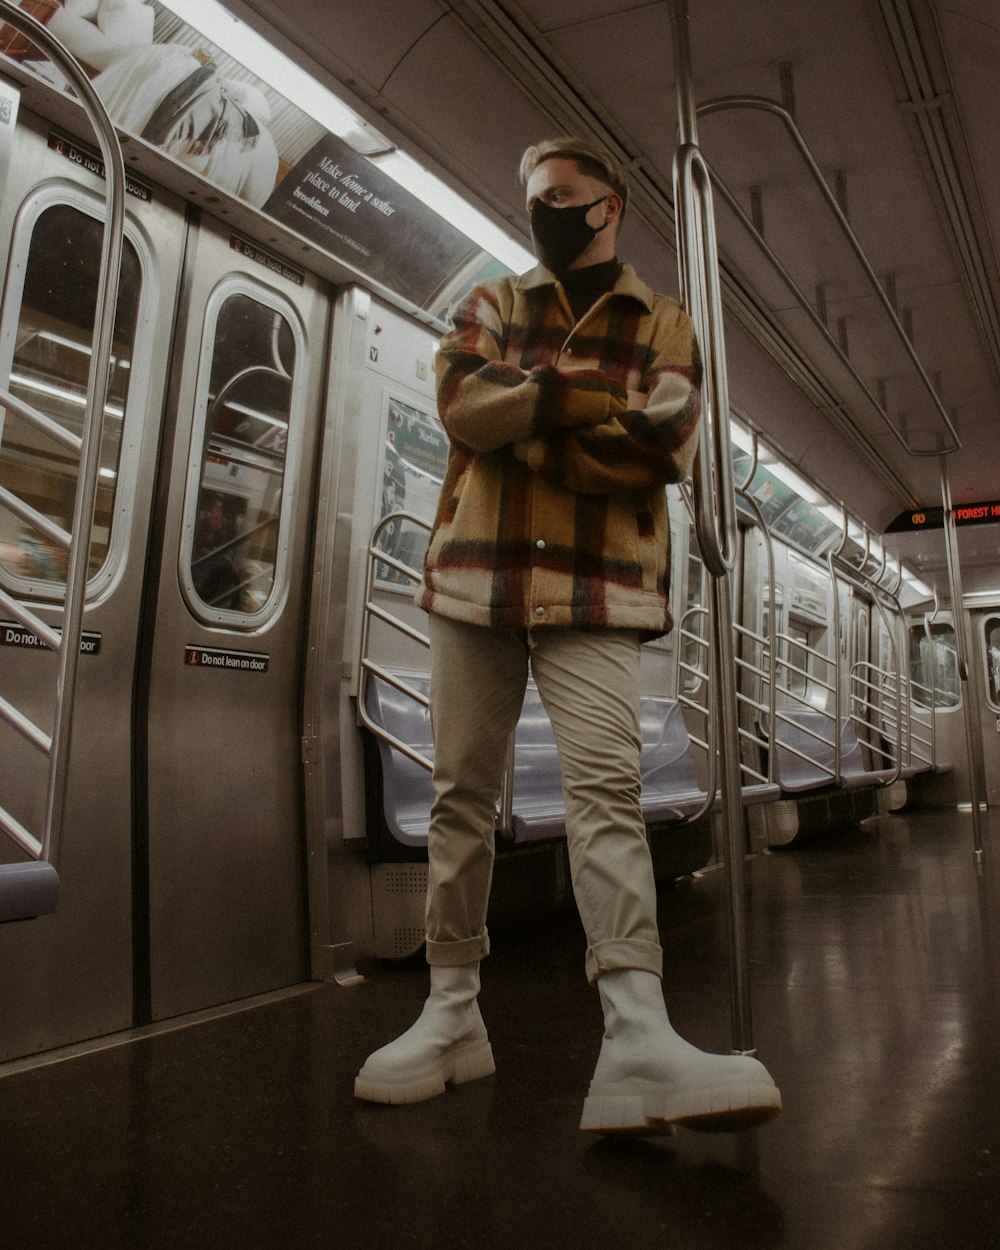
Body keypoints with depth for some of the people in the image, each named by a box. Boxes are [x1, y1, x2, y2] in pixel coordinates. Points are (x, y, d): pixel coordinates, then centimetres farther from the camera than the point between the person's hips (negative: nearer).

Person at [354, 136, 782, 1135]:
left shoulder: (664, 324, 14)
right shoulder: (491, 305, 19)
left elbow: (665, 449, -4)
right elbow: (461, 401, -2)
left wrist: (521, 428, -7)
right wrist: (580, 393, -12)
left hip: (598, 592, -2)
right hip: (476, 576, 2)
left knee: (605, 788, -16)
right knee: (460, 792, 2)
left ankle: (637, 1035, -17)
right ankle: (451, 1014, 14)